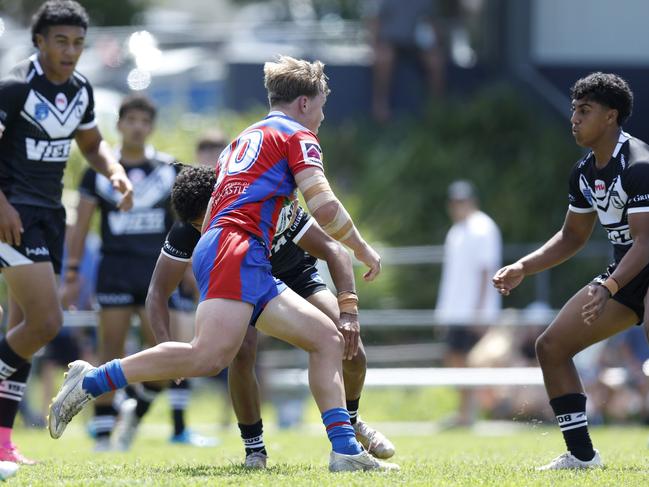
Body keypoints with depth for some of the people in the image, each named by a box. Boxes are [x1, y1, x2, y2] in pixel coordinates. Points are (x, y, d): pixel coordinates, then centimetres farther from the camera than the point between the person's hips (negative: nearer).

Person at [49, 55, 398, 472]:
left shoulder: (245, 138, 32)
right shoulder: (297, 135, 7)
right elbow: (324, 207, -6)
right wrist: (363, 250, 9)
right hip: (235, 251, -10)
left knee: (327, 338, 5)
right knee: (211, 355, -27)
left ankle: (346, 450, -6)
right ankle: (90, 382, -19)